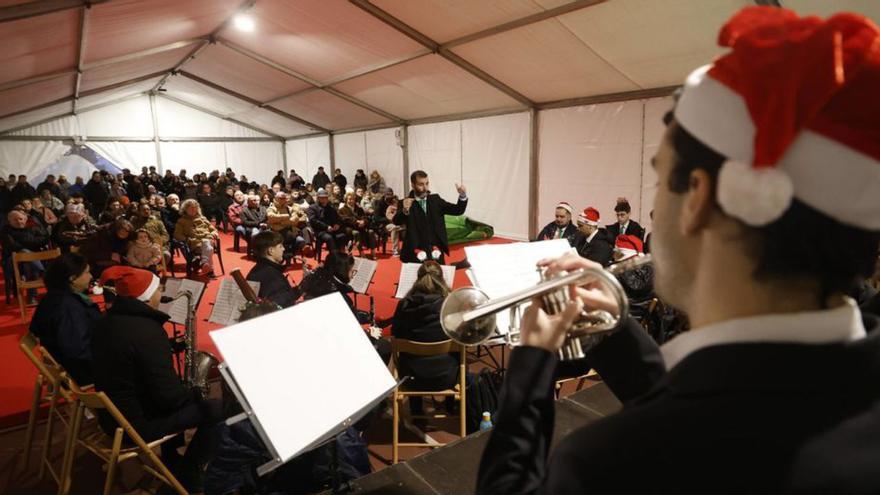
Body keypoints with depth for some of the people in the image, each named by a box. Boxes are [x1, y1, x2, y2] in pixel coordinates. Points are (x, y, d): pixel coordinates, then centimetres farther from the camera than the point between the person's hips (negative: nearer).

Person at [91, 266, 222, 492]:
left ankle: (172, 463, 38)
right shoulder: (147, 330, -28)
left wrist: (166, 348, 9)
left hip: (111, 413, 10)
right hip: (137, 422, -9)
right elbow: (169, 395, -25)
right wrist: (195, 395, -6)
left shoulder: (107, 321, 0)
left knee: (185, 400, 29)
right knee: (217, 409, -4)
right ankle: (188, 477, 13)